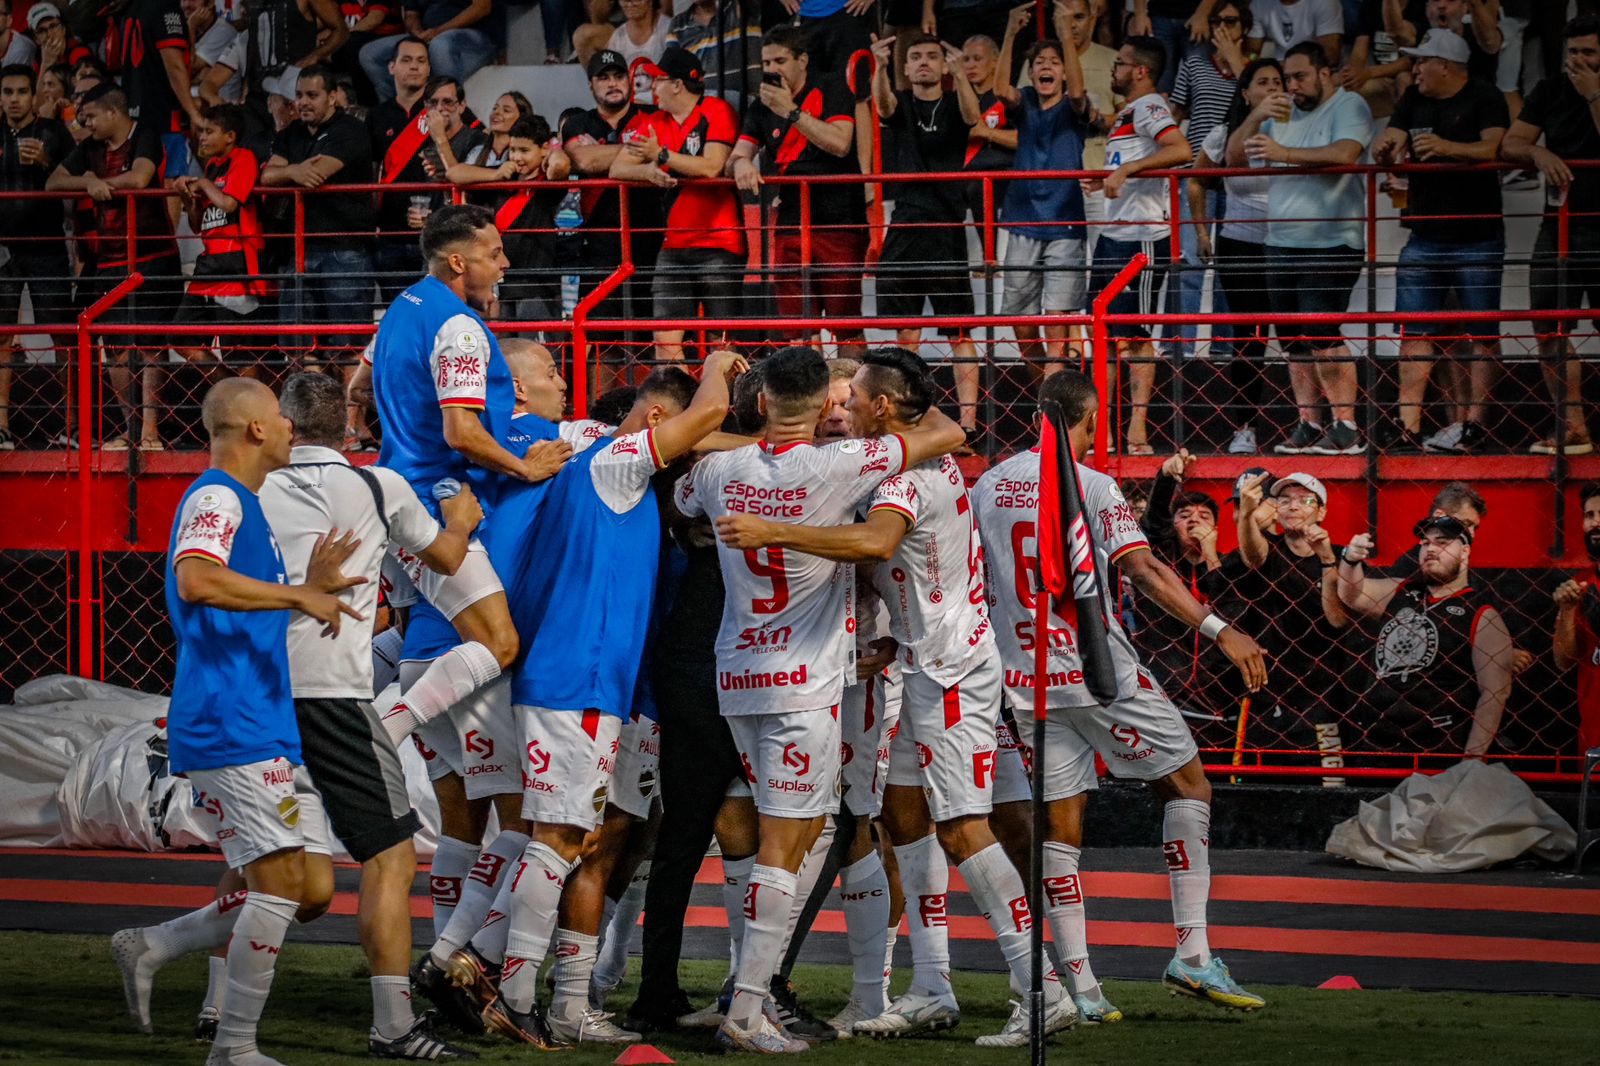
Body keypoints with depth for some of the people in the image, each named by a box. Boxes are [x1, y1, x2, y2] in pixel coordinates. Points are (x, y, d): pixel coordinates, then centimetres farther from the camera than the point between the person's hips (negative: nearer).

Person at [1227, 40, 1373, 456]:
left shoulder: (1348, 107, -3)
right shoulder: (1281, 112, 17)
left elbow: (1345, 154, -23)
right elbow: (1234, 157, 14)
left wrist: (1284, 153, -29)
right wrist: (1255, 119, -4)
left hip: (1332, 243, -7)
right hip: (1282, 242, 7)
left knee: (1321, 335, -15)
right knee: (1294, 341, 6)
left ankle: (1346, 427, -12)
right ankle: (1307, 424, 11)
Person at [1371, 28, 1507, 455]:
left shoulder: (1485, 99, -5)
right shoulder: (1414, 100, 12)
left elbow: (1491, 148, -18)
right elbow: (1389, 146, 5)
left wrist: (1447, 147, -34)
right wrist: (1385, 151, -19)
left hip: (1477, 238, -5)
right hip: (1425, 238, 5)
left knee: (1480, 333, -2)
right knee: (1415, 333, -1)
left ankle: (1472, 422, 0)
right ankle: (1409, 427, -2)